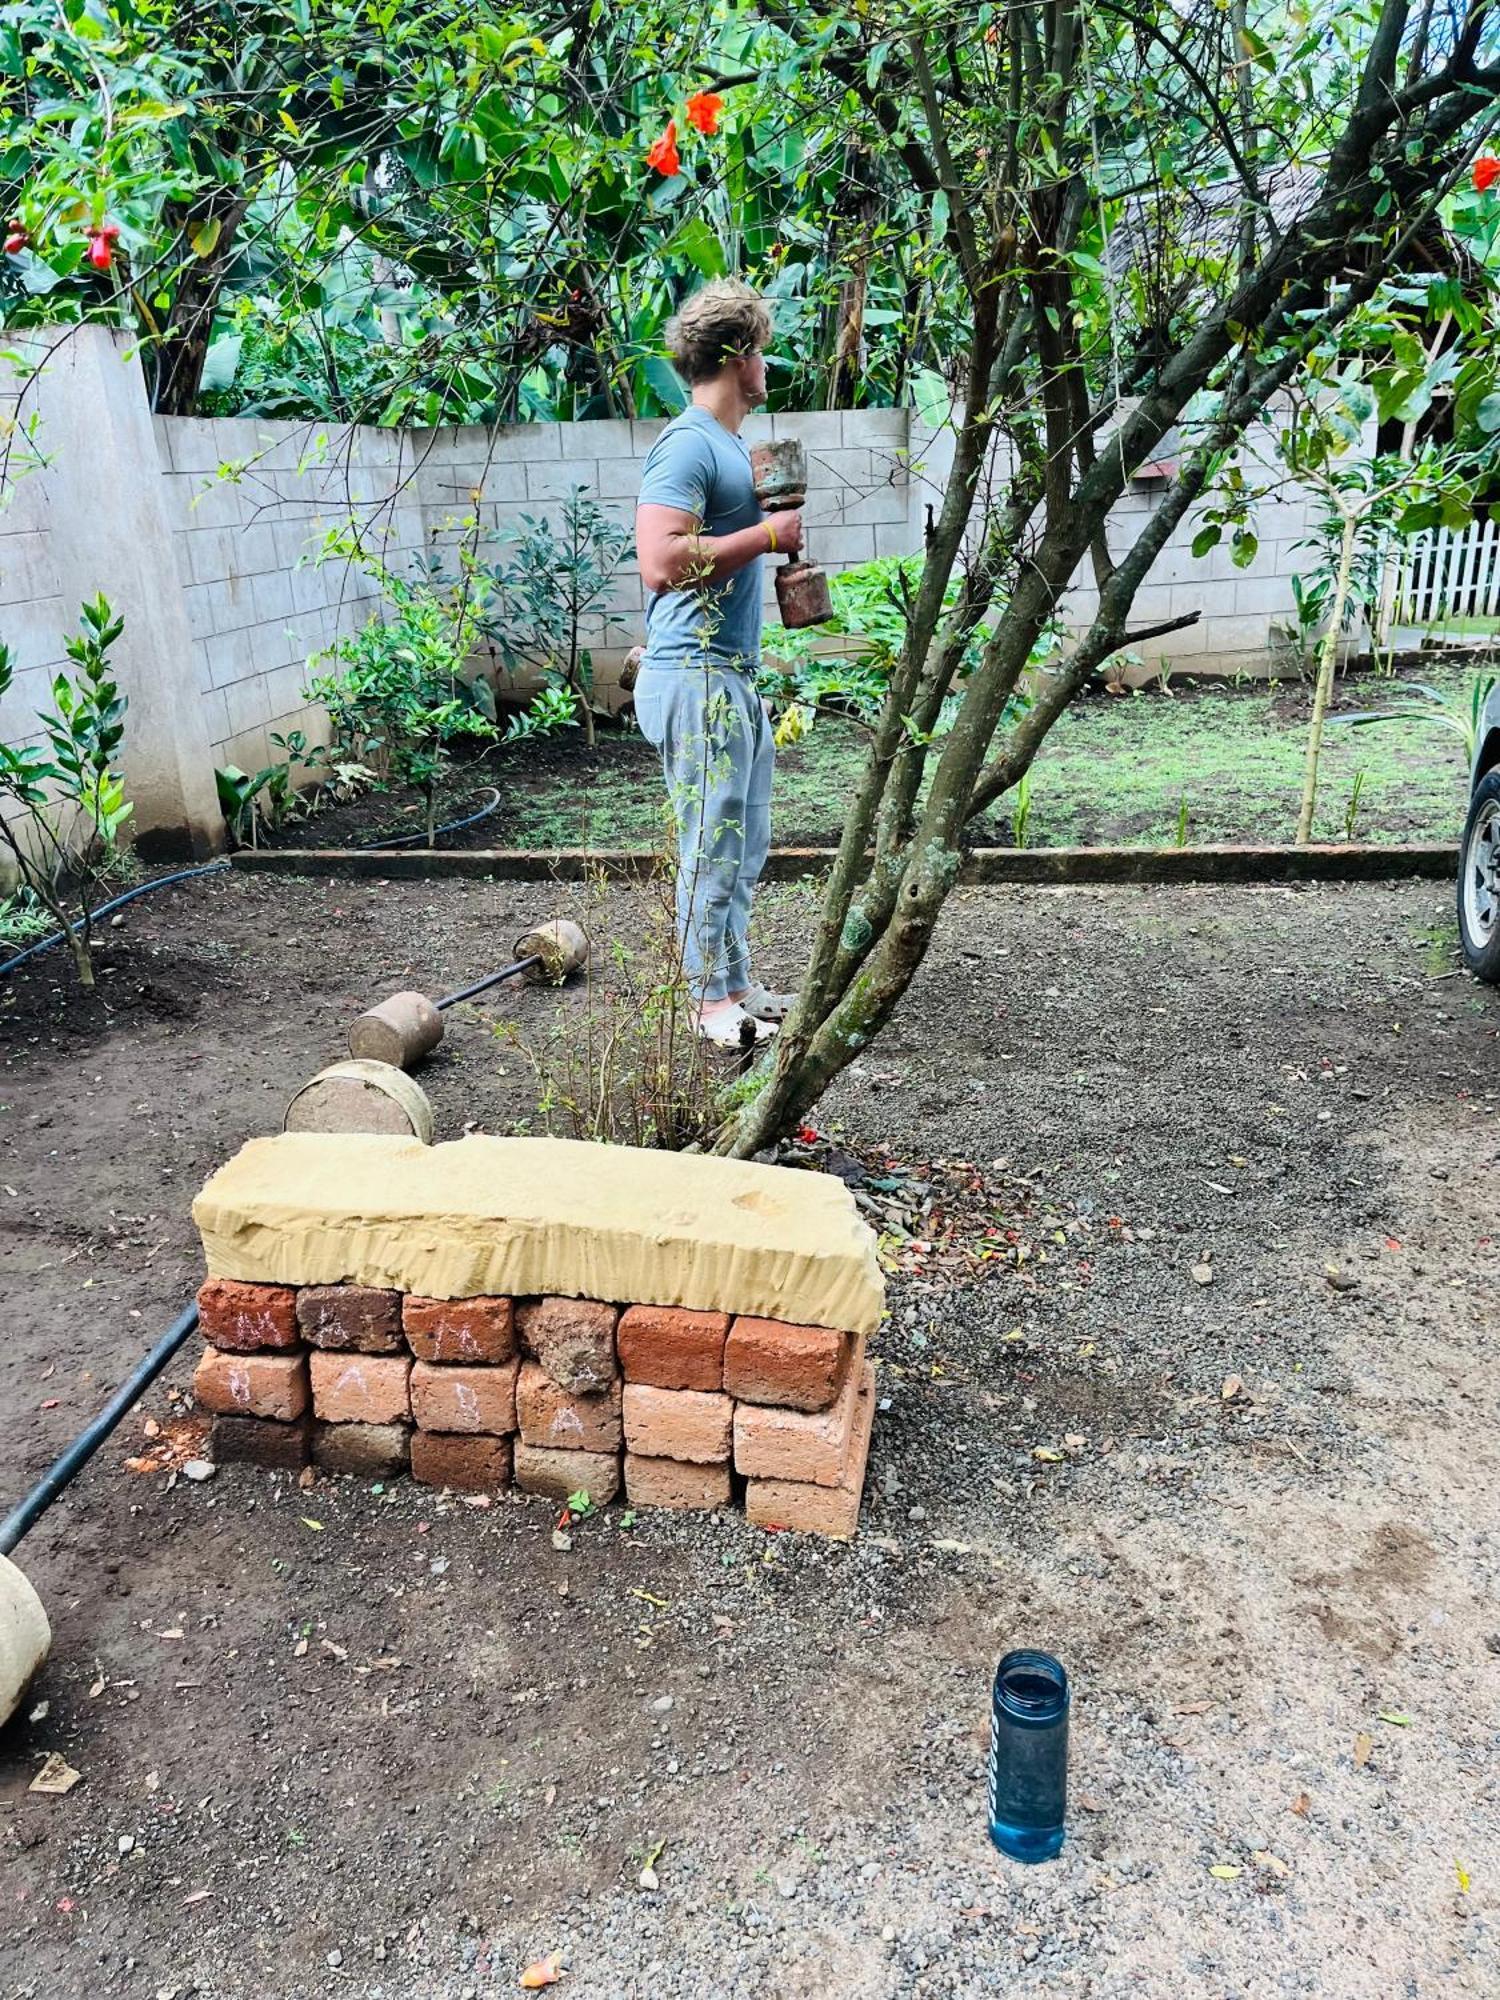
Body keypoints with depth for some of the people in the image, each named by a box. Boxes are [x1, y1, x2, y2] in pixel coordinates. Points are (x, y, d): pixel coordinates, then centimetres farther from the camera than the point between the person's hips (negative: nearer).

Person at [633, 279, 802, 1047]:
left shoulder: (728, 441, 18)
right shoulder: (689, 443, -13)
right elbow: (661, 560, -24)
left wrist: (772, 518, 15)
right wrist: (768, 534, -17)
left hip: (734, 675, 10)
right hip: (696, 675, -10)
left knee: (744, 842, 15)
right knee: (714, 844, -5)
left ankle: (735, 979, 26)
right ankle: (714, 1000, 5)